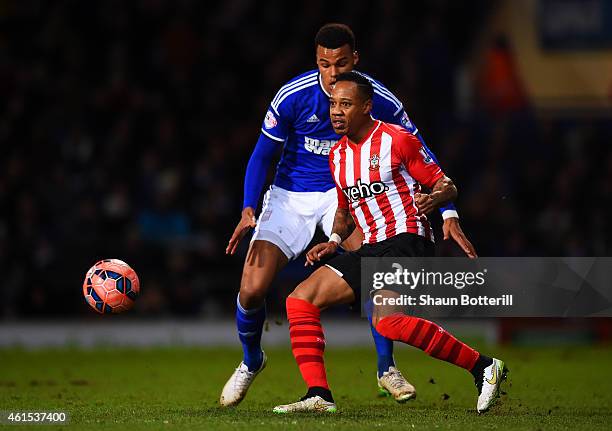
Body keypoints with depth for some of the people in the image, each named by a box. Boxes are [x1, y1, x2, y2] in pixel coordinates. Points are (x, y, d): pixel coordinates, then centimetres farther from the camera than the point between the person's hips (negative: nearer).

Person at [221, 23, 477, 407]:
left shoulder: (379, 99, -16)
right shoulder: (293, 96, -18)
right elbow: (262, 155, -7)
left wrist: (449, 215, -15)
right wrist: (248, 210, -21)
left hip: (343, 192, 0)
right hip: (290, 197, 0)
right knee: (251, 289, -12)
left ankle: (386, 368, -12)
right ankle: (251, 361, 21)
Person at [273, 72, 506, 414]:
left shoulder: (397, 140, -6)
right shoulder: (338, 154, 16)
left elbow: (447, 187, -3)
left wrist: (432, 199, -26)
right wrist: (335, 240, 9)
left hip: (407, 239, -8)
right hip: (372, 249, 8)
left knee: (387, 320, -32)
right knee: (300, 301, -2)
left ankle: (484, 367, -23)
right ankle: (319, 396, -6)